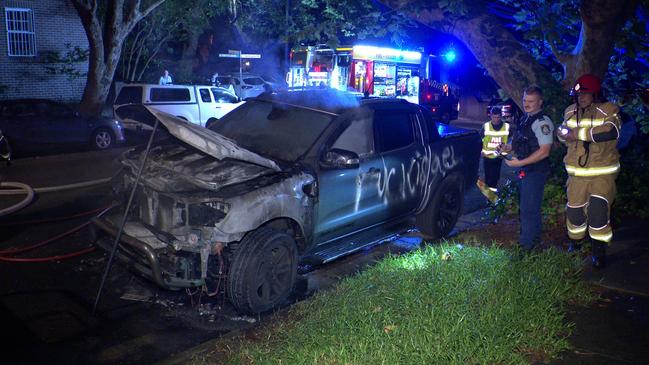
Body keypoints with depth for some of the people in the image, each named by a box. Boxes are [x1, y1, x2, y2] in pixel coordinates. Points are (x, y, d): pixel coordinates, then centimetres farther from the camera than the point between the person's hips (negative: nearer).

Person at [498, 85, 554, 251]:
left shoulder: (542, 122, -18)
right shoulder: (524, 119, 9)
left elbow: (544, 151, -23)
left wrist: (519, 163, -22)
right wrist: (507, 147, 4)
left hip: (536, 171, -9)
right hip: (525, 169, 9)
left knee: (528, 208, -3)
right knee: (530, 206, 22)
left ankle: (527, 244, 8)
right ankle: (534, 237, 39)